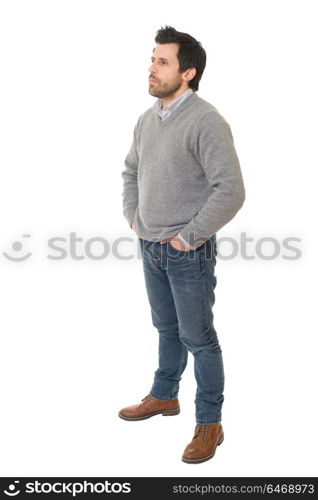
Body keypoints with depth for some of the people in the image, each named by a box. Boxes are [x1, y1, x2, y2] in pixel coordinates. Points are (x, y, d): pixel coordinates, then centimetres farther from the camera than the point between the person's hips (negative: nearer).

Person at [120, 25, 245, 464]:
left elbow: (231, 191, -24)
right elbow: (131, 170, 21)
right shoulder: (148, 118, 5)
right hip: (151, 248, 7)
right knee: (166, 328, 23)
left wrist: (188, 237, -19)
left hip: (188, 253, -7)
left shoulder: (205, 122, -19)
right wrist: (132, 215, 10)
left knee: (198, 338, 4)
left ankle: (210, 423, 20)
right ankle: (164, 396, 41)